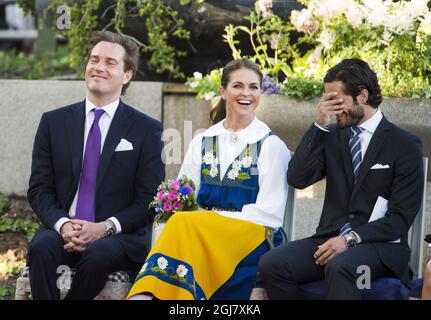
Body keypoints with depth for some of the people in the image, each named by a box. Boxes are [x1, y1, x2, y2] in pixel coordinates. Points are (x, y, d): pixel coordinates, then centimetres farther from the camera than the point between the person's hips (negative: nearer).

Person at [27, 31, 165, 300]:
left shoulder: (147, 130, 4)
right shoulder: (54, 122, 11)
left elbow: (150, 199, 0)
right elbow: (39, 189, 7)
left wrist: (105, 228, -15)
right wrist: (62, 225, -13)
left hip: (118, 237, -1)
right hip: (63, 229, 2)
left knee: (100, 253, -35)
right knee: (42, 246, -32)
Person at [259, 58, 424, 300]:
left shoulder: (406, 145, -1)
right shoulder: (332, 136, 13)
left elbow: (401, 217, -5)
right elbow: (297, 179, 0)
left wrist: (351, 238, -17)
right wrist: (319, 126, -7)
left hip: (380, 244, -4)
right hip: (332, 237, 5)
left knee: (340, 267, -38)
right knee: (271, 264, -23)